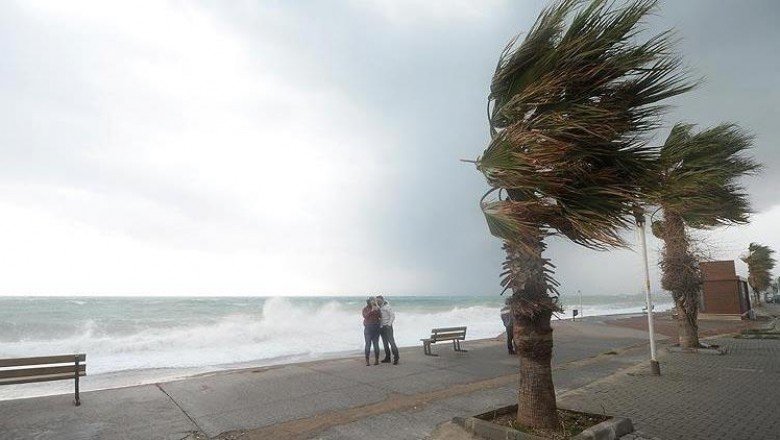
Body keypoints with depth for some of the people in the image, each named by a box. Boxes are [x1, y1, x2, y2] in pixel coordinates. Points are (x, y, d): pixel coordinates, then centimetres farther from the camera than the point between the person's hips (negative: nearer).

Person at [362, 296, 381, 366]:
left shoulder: (377, 308, 10)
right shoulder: (365, 309, 4)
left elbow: (380, 317, 0)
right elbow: (365, 316, -12)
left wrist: (377, 310, -12)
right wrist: (371, 311, -17)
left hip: (376, 328, 2)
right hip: (368, 328, -2)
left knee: (376, 344, 1)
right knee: (368, 344, -6)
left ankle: (376, 359, 10)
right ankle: (367, 361, -1)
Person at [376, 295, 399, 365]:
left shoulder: (387, 306, -7)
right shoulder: (379, 308, 13)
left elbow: (392, 316, -11)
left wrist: (389, 324, -16)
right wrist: (378, 325, 7)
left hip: (387, 327, -7)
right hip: (381, 327, 7)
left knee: (391, 342, -10)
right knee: (385, 343, 10)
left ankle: (396, 358, -8)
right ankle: (387, 358, 16)